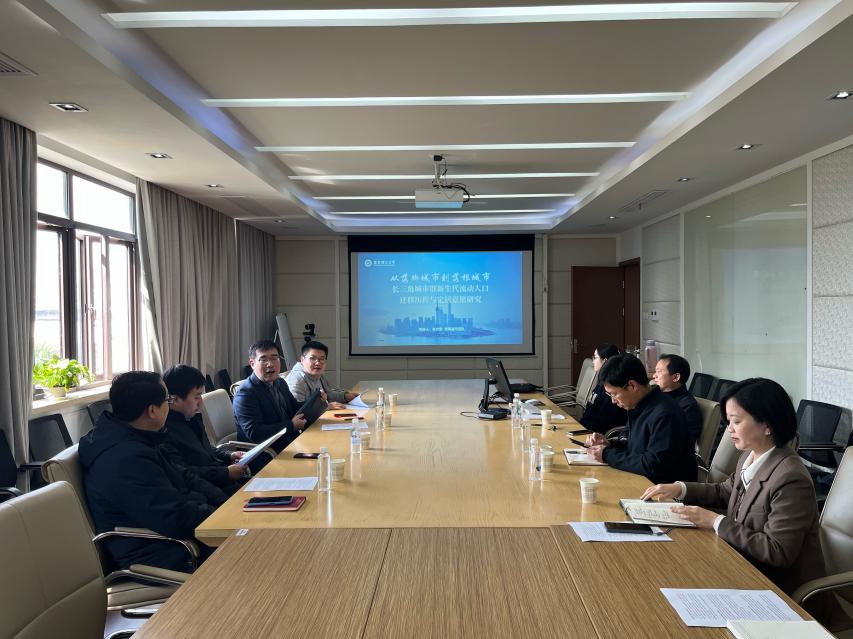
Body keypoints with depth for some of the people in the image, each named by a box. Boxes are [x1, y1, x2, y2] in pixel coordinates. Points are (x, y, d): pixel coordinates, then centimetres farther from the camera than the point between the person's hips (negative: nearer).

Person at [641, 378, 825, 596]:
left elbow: (777, 552, -25)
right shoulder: (749, 457, -1)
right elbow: (725, 492, 18)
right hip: (747, 565, 7)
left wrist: (716, 522, -22)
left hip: (779, 584, -7)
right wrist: (680, 489, 4)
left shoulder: (790, 480, -26)